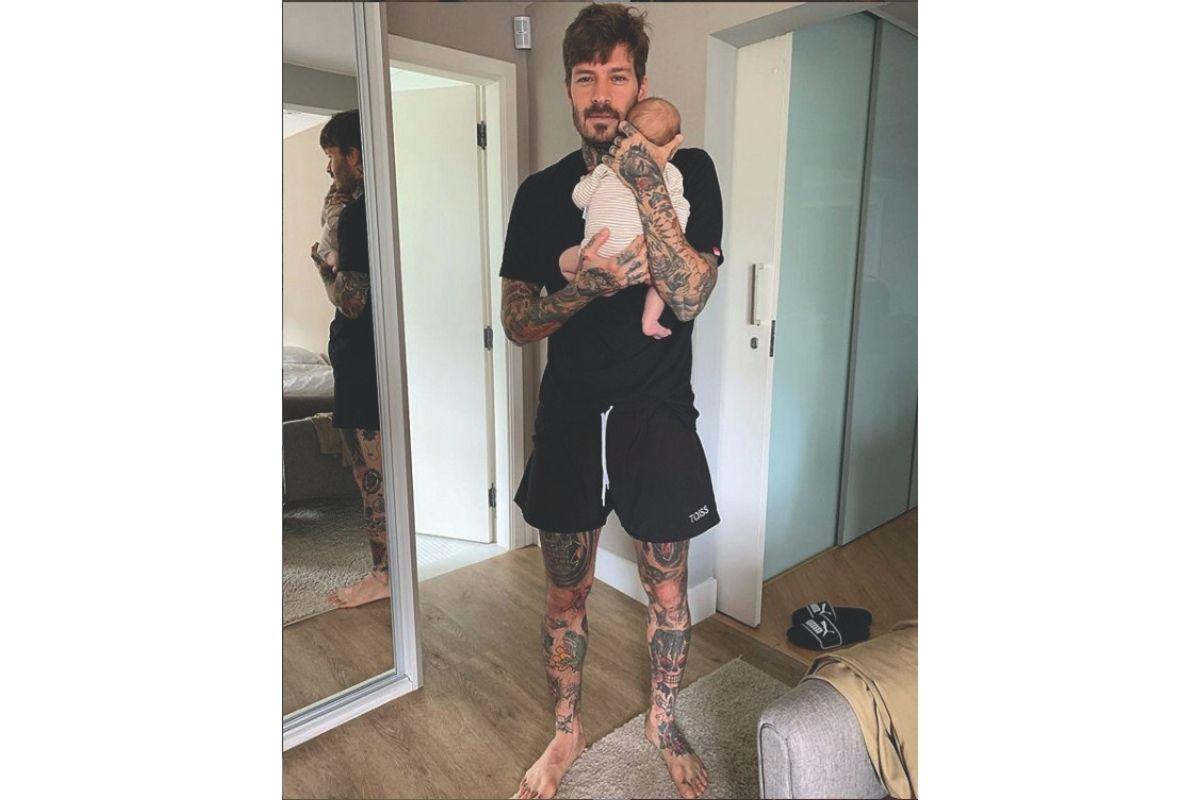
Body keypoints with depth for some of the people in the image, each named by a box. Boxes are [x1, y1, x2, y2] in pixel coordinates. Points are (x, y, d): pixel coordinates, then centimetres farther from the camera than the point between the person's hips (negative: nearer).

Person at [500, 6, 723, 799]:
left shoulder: (688, 170, -5)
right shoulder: (542, 191, 2)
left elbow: (688, 295, -18)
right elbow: (517, 321, 0)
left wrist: (645, 180, -21)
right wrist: (588, 282, -18)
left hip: (658, 416, -1)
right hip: (570, 419, 2)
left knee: (668, 591, 14)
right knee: (567, 592, 14)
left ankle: (664, 720, 42)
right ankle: (567, 731, 39)